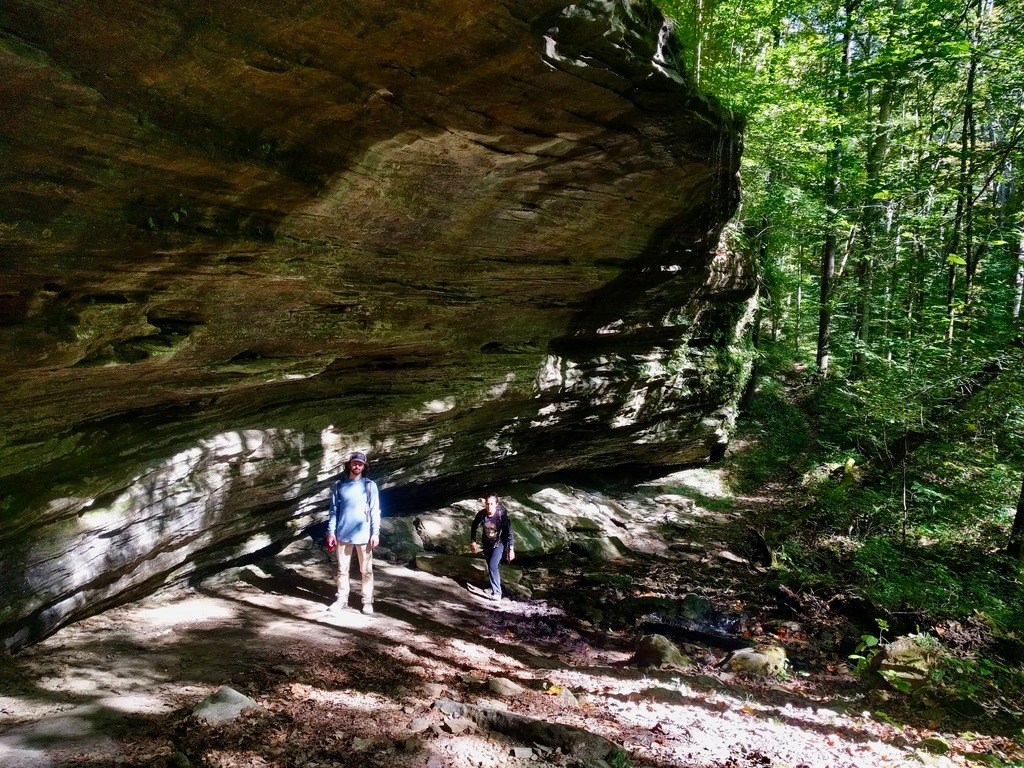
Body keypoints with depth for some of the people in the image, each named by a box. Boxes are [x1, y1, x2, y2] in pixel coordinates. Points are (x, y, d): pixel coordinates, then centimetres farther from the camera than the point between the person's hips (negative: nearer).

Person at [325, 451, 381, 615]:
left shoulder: (370, 485, -1)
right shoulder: (338, 485, 4)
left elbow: (375, 511, -2)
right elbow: (334, 510, 6)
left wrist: (376, 533, -7)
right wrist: (331, 531, 1)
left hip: (363, 535, -2)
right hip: (343, 535, 2)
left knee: (366, 571, 4)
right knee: (342, 570, 10)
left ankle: (367, 601, 13)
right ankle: (342, 599, 21)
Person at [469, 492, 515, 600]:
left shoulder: (502, 515, -28)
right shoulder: (481, 514, -19)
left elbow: (509, 532, -22)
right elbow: (474, 526, 2)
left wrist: (511, 549, -22)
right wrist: (473, 541, 1)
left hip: (500, 543, -5)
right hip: (487, 543, 5)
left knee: (493, 566, -20)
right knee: (490, 566, 19)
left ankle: (497, 592, -12)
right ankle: (495, 586, 45)